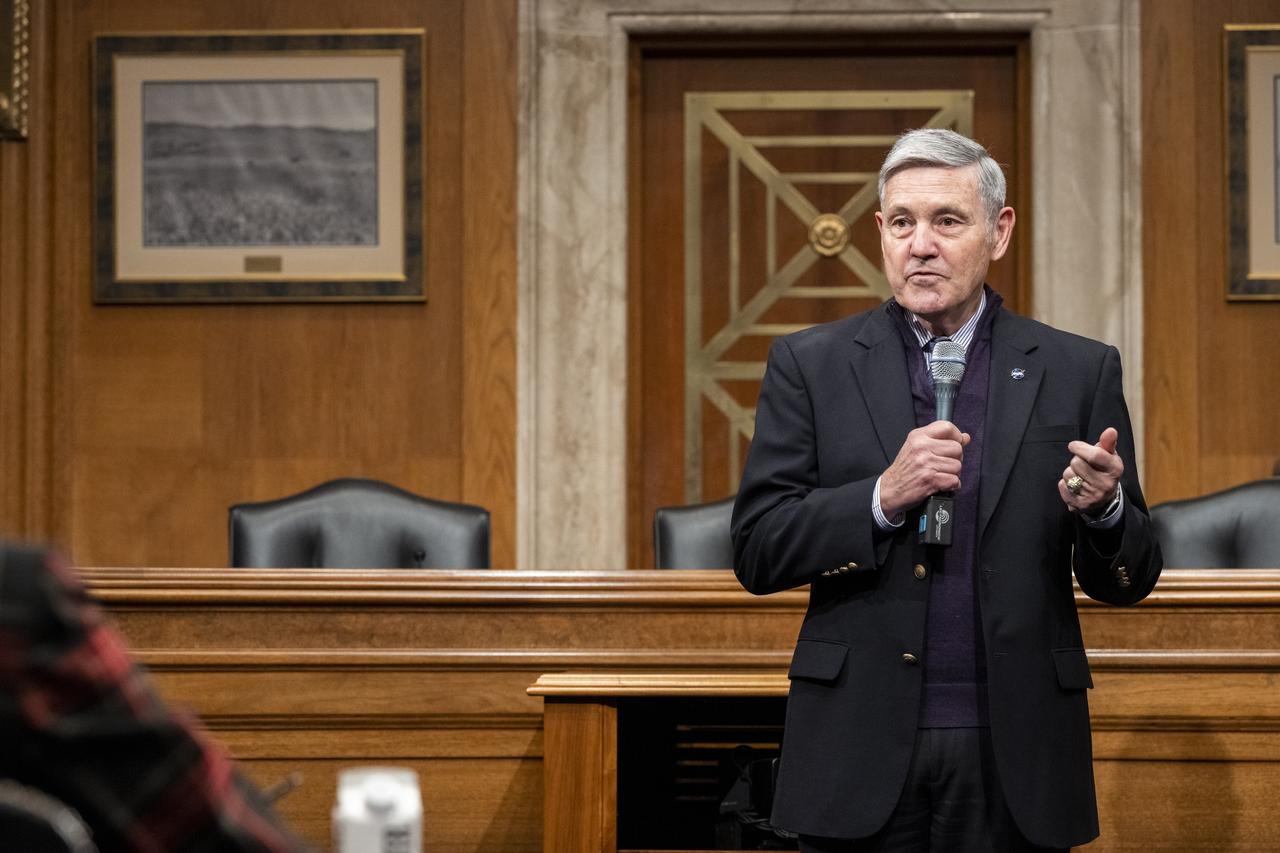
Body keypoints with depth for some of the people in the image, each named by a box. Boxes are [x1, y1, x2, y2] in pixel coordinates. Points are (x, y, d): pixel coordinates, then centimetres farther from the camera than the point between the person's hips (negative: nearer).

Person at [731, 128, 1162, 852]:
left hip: (1016, 760, 1)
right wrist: (883, 497, -16)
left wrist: (1102, 509, -17)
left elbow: (1131, 580, 5)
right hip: (862, 752, 0)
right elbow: (757, 552, -2)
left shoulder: (1079, 371, 4)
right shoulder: (809, 364, 3)